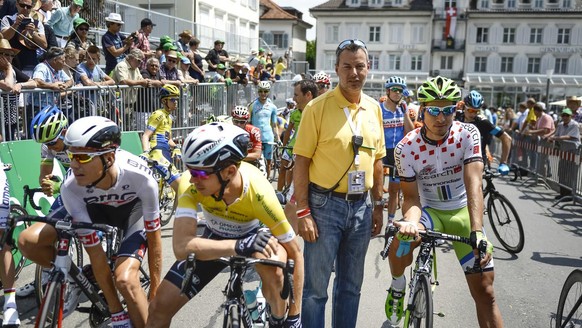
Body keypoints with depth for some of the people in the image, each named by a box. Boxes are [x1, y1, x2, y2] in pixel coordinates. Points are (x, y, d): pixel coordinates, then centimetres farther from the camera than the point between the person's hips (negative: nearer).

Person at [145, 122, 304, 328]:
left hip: (253, 237, -2)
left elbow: (295, 253, -25)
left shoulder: (259, 194, -36)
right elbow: (181, 246, -41)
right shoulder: (191, 186, -33)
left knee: (272, 266, -37)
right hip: (215, 239, 2)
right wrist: (238, 246, -52)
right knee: (160, 307, -6)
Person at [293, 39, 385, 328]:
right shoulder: (318, 107, -10)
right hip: (325, 205, -5)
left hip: (362, 206, 5)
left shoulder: (374, 108, 6)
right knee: (316, 287, 4)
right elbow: (301, 162, -11)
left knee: (351, 284, 17)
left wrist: (378, 205, 12)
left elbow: (376, 161, 13)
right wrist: (303, 211, -15)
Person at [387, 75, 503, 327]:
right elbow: (412, 197, -14)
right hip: (430, 212, 0)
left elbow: (474, 185, -28)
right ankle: (398, 286, 0)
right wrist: (411, 221, -38)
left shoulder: (468, 134, -18)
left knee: (484, 290, -4)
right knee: (401, 239, -32)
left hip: (464, 213, 1)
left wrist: (477, 232, -41)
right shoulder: (405, 148, -17)